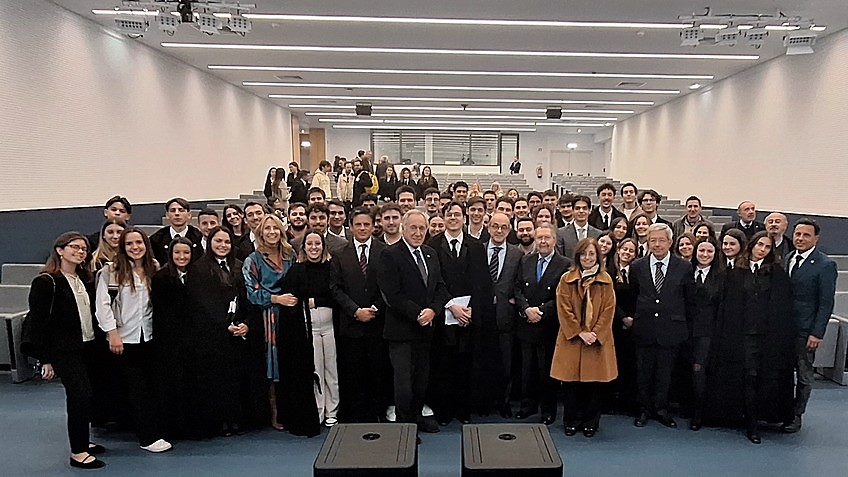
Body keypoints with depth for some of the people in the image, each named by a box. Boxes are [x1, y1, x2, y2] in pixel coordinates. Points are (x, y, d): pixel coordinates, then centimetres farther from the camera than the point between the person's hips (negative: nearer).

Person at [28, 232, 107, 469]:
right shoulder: (46, 281, -9)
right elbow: (38, 321, -10)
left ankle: (82, 441, 26)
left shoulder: (85, 279, 11)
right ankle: (77, 453, -3)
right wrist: (45, 359, -11)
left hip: (88, 347, 7)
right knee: (81, 395, -13)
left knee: (81, 396, 13)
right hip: (64, 351, -6)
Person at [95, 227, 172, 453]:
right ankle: (148, 437, 8)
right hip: (125, 339, -4)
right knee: (138, 388, 1)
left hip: (150, 336, 4)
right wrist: (112, 333, -13)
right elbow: (102, 304, -10)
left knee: (154, 385, 8)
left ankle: (156, 431, 19)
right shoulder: (111, 272, -6)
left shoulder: (154, 270, 6)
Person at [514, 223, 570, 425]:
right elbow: (518, 289, 3)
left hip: (549, 326, -4)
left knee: (547, 369, 7)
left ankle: (548, 410, 21)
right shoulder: (525, 261, 7)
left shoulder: (565, 264, -7)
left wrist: (541, 310, -17)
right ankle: (528, 404, 29)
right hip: (526, 324, 4)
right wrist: (526, 309, -12)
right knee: (527, 368, 14)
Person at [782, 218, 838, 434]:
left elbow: (826, 303, -10)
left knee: (804, 375, 8)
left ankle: (796, 416, 21)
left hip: (805, 330, -5)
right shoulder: (786, 260, 7)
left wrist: (817, 333, -14)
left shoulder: (825, 265, -9)